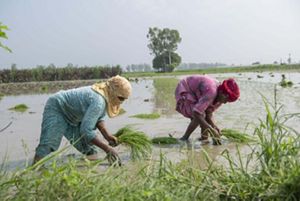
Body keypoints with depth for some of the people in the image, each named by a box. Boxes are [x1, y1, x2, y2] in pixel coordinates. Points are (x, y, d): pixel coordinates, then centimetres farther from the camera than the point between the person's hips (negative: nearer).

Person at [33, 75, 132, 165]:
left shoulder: (104, 95, -8)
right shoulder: (98, 101, -36)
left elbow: (98, 117, 5)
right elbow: (86, 131, -40)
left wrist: (107, 135, -11)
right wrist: (107, 148, -35)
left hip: (72, 119, 10)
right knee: (47, 147, -23)